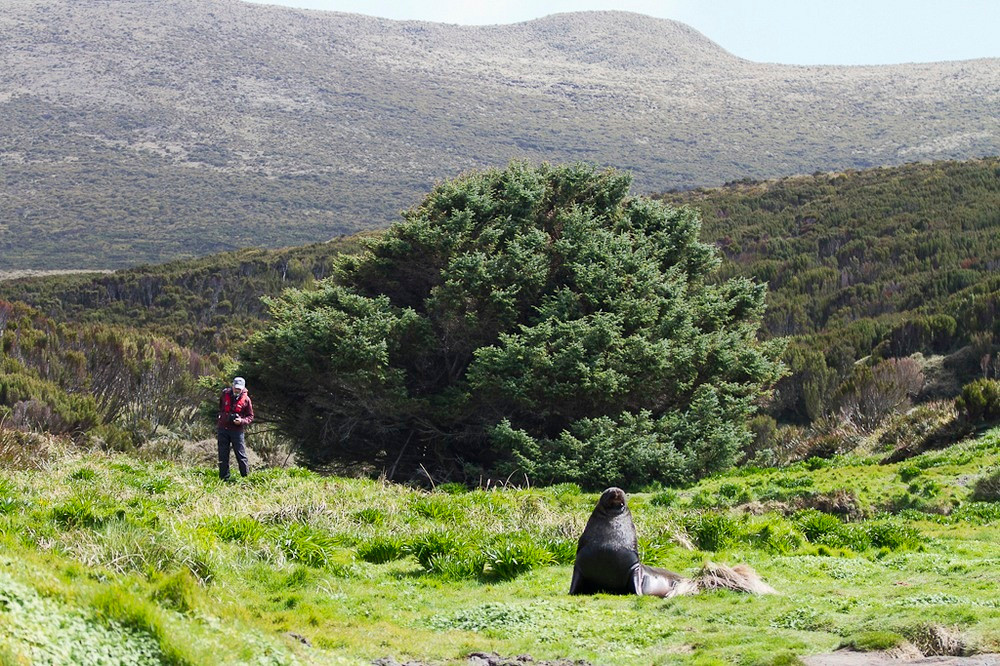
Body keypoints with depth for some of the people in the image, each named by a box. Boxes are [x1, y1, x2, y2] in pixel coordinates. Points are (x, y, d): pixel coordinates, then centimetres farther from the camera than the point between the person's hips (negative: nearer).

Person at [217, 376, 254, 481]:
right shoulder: (225, 394, 3)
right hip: (223, 429, 3)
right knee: (223, 456, 7)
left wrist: (242, 421, -16)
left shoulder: (246, 399, -4)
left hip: (237, 430, -3)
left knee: (241, 455, -4)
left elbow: (250, 417, 1)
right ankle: (224, 479, 13)